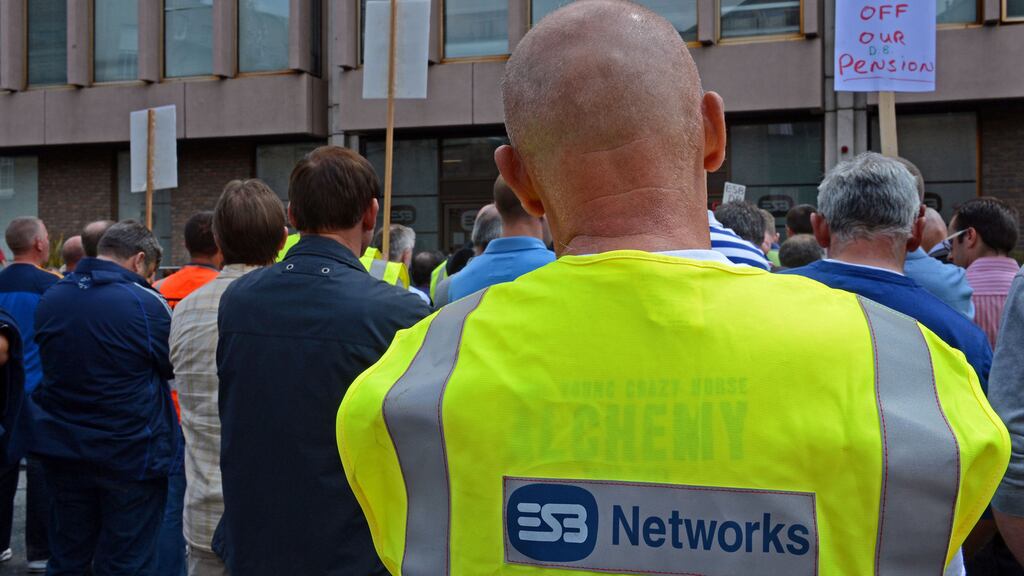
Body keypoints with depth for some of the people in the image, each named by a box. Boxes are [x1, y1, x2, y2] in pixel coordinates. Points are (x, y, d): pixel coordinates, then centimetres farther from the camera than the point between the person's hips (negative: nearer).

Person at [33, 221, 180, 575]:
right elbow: (175, 368, -5)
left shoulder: (49, 299, 2)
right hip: (131, 458, -5)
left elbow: (45, 368, 13)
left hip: (62, 452, 5)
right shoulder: (146, 303, -16)